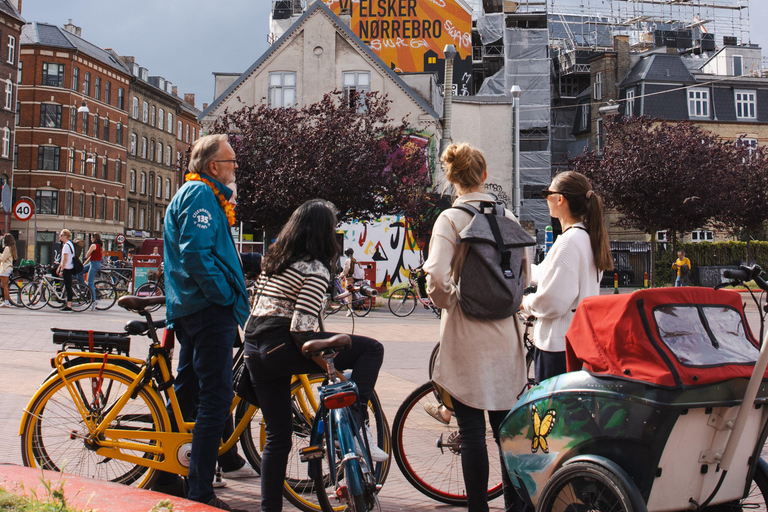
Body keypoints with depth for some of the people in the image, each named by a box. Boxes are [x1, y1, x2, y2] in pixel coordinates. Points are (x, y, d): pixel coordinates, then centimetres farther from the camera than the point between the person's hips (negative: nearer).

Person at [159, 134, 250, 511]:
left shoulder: (196, 193, 23)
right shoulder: (201, 194, -11)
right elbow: (196, 253, -23)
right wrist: (226, 295, -17)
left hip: (189, 308, 11)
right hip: (210, 310, -11)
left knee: (188, 391, 17)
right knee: (216, 398, -9)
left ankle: (165, 475, 27)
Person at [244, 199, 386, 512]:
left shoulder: (272, 258, 16)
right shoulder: (316, 269, -9)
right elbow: (301, 328, -18)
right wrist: (326, 364, -9)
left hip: (253, 350, 8)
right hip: (281, 348, -8)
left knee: (277, 436, 16)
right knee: (372, 349, -1)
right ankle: (355, 426, -8)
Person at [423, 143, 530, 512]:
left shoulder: (451, 218, -10)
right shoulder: (508, 216, 4)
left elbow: (436, 276, -22)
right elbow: (525, 273, 8)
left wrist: (448, 301, -3)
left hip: (466, 333, -4)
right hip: (505, 333, 5)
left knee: (471, 430, 4)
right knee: (506, 425, 15)